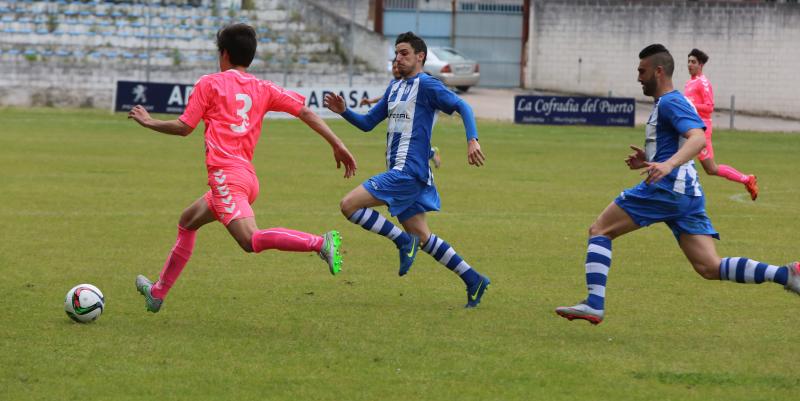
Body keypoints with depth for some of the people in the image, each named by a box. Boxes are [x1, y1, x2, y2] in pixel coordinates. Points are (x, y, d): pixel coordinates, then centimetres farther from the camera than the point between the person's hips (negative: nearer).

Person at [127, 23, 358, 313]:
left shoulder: (209, 83, 4)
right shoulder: (263, 89, 16)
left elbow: (183, 127, 5)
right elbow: (305, 112, 6)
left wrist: (149, 122, 22)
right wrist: (338, 145, 6)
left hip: (225, 174, -8)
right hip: (248, 177, 8)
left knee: (251, 240, -26)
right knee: (187, 222, 26)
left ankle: (320, 243, -44)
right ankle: (157, 293, 34)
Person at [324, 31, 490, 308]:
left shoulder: (426, 85, -6)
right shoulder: (394, 88, 20)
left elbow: (462, 107, -13)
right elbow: (367, 123, 22)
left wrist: (472, 140, -27)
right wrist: (343, 111, 4)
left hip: (408, 171, -9)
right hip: (400, 172, 9)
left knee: (349, 205, -15)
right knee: (422, 238, 10)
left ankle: (403, 241, -6)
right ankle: (473, 280, 14)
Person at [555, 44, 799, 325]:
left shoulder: (670, 102, -6)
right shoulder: (668, 104, 25)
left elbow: (698, 139, -23)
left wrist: (668, 164, -38)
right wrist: (649, 161, 25)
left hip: (666, 188, -10)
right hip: (688, 195, 10)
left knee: (599, 231, 0)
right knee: (710, 268, 0)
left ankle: (594, 304, -11)